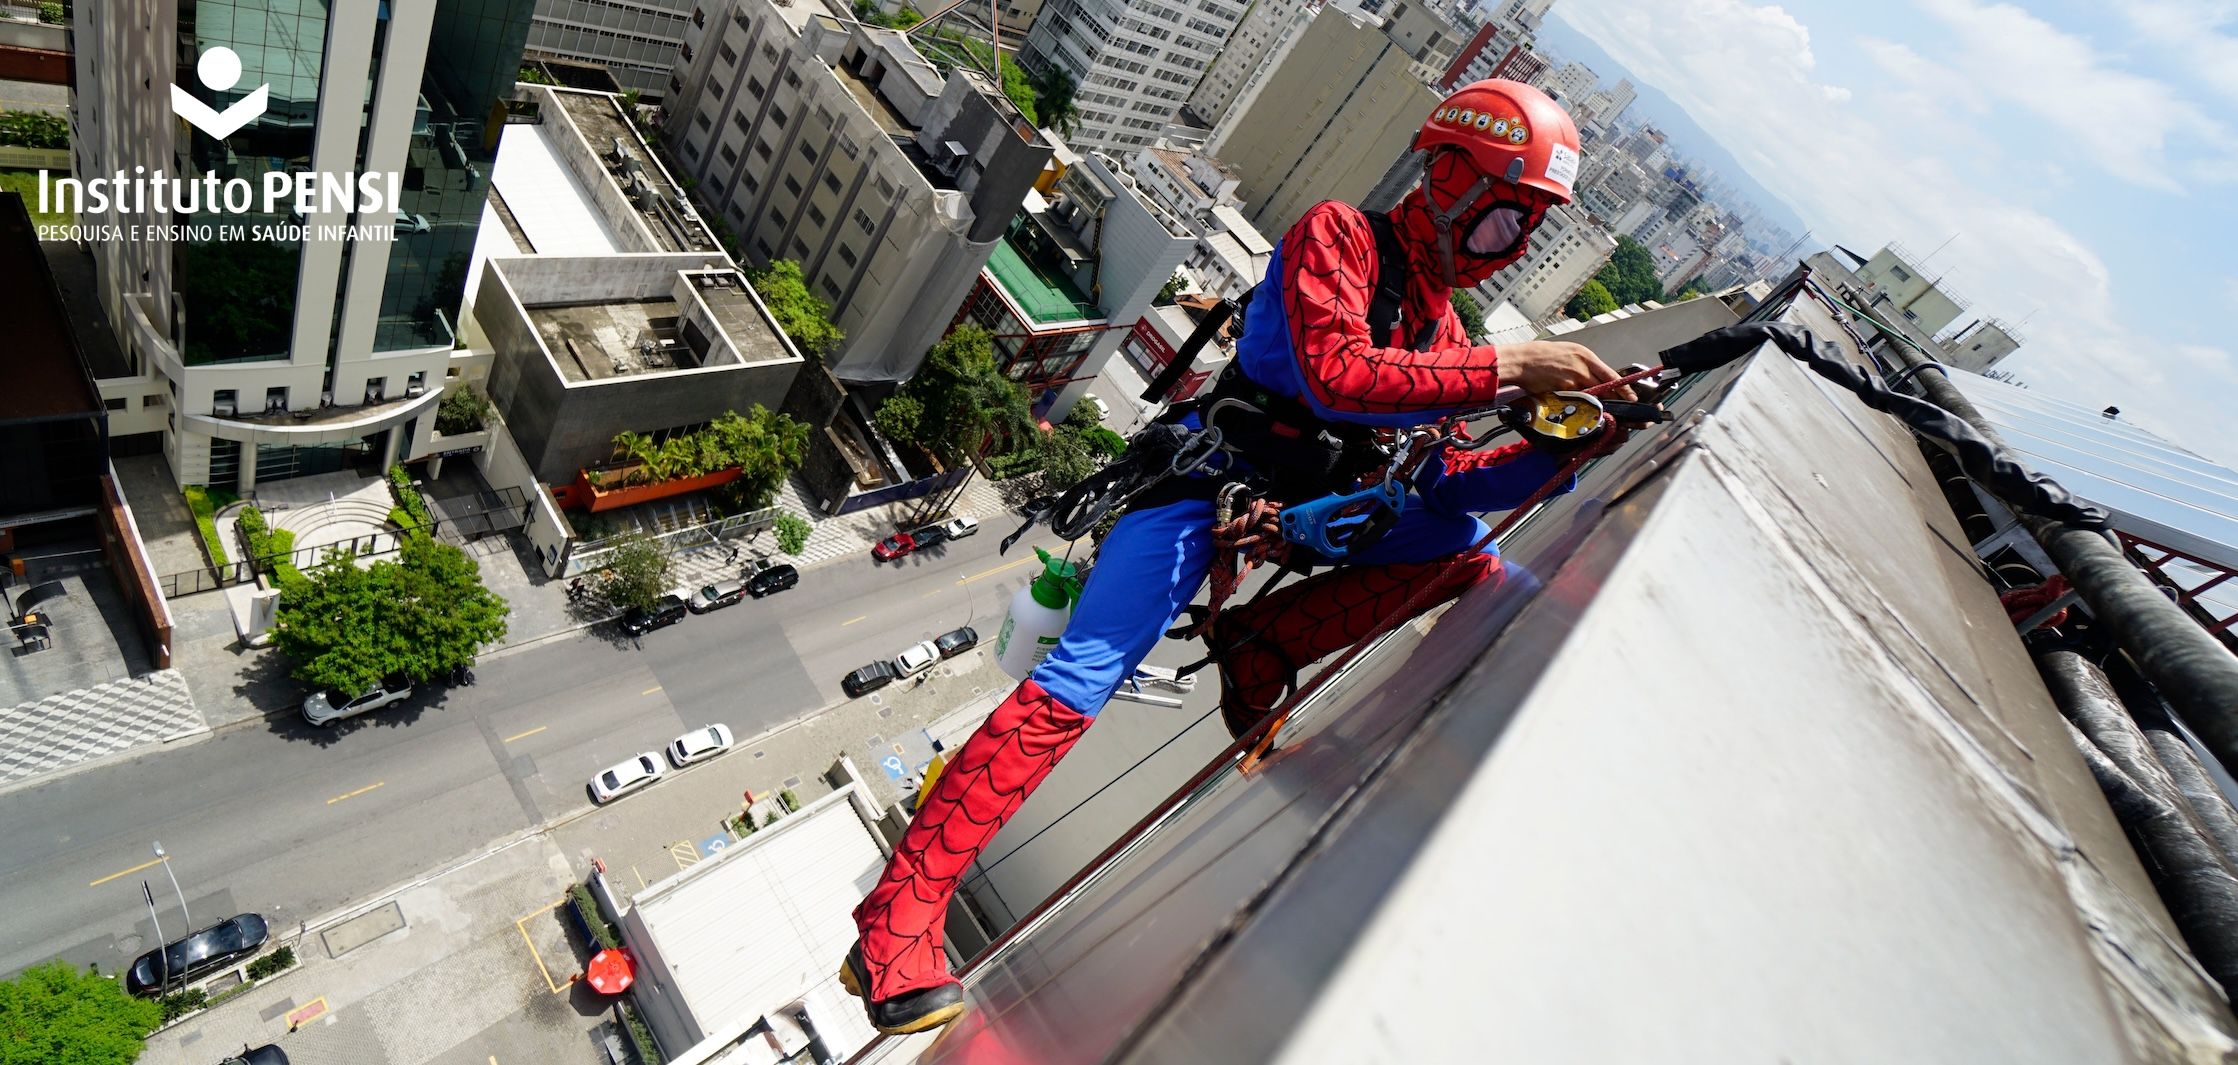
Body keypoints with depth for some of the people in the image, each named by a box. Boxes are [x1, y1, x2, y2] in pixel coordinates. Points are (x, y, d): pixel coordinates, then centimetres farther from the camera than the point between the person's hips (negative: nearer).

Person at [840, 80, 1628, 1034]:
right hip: (1210, 480, -8)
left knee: (1468, 550, -3)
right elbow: (1336, 374, -26)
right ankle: (898, 922, -16)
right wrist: (1506, 368, -22)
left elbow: (1441, 482, 10)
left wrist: (1560, 453, -2)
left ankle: (1259, 643, -5)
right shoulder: (1338, 234, -8)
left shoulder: (1441, 326, 15)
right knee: (1080, 680, -22)